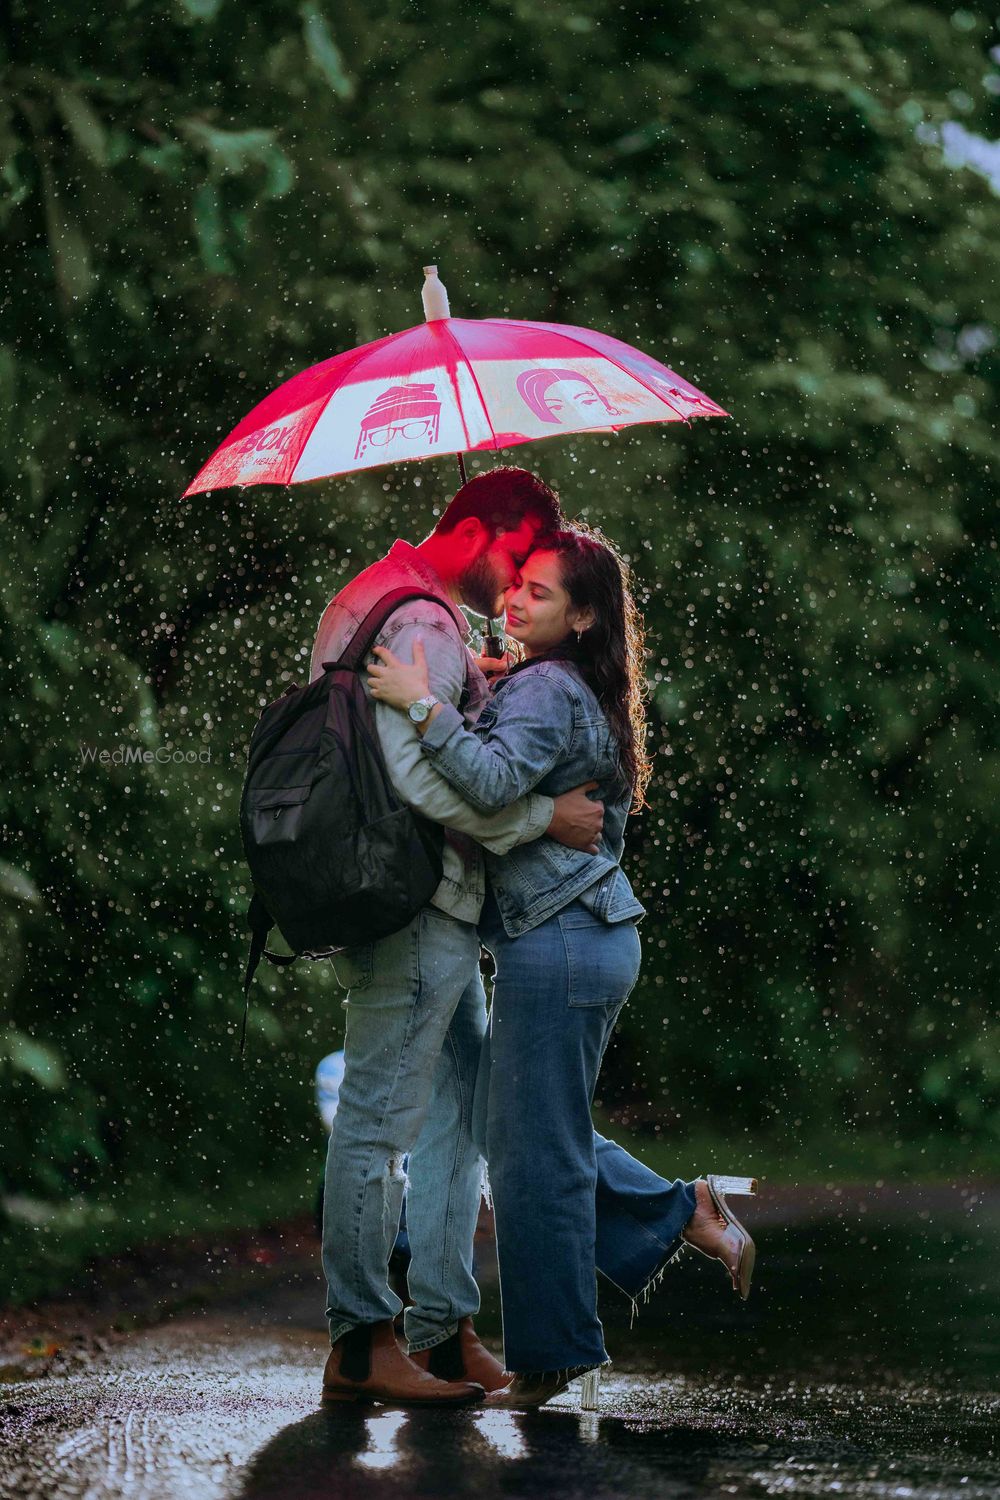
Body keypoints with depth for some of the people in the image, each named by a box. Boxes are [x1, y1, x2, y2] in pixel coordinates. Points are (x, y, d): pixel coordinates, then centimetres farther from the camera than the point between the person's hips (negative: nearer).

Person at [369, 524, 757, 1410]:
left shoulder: (545, 690, -14)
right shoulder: (581, 696, 17)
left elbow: (494, 781, -30)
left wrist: (423, 705, -28)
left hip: (558, 944, -10)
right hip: (595, 936, 10)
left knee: (533, 1147, -3)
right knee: (526, 1130, 19)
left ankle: (549, 1356, 4)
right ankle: (683, 1214, 19)